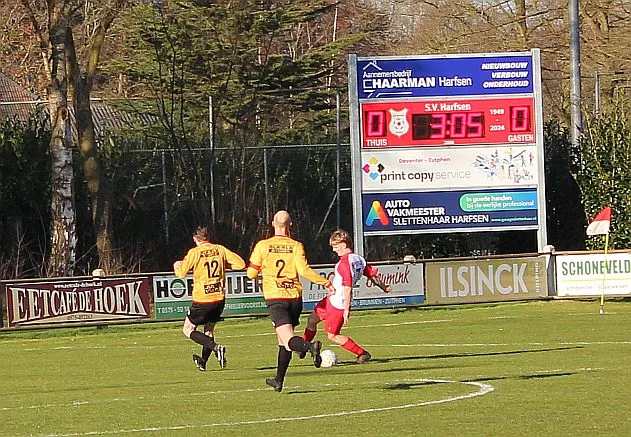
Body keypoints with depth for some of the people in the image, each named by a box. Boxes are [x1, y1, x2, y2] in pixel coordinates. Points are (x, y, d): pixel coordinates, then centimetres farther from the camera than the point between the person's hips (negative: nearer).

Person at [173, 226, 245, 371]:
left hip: (202, 300, -5)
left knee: (188, 330, 8)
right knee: (209, 329, 23)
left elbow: (181, 273, -8)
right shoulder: (220, 249, 3)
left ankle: (216, 347, -12)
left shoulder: (194, 252, -8)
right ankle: (203, 362, 28)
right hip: (220, 298, 5)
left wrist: (176, 265, 15)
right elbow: (241, 264, 1)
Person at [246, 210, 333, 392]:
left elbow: (251, 273, 4)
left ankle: (310, 346, -46)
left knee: (289, 340, -15)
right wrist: (326, 282, -4)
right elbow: (304, 270, -12)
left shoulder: (262, 246, 0)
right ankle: (279, 381, 24)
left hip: (274, 298, -3)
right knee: (283, 341, 18)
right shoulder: (296, 246, -1)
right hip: (294, 296, 3)